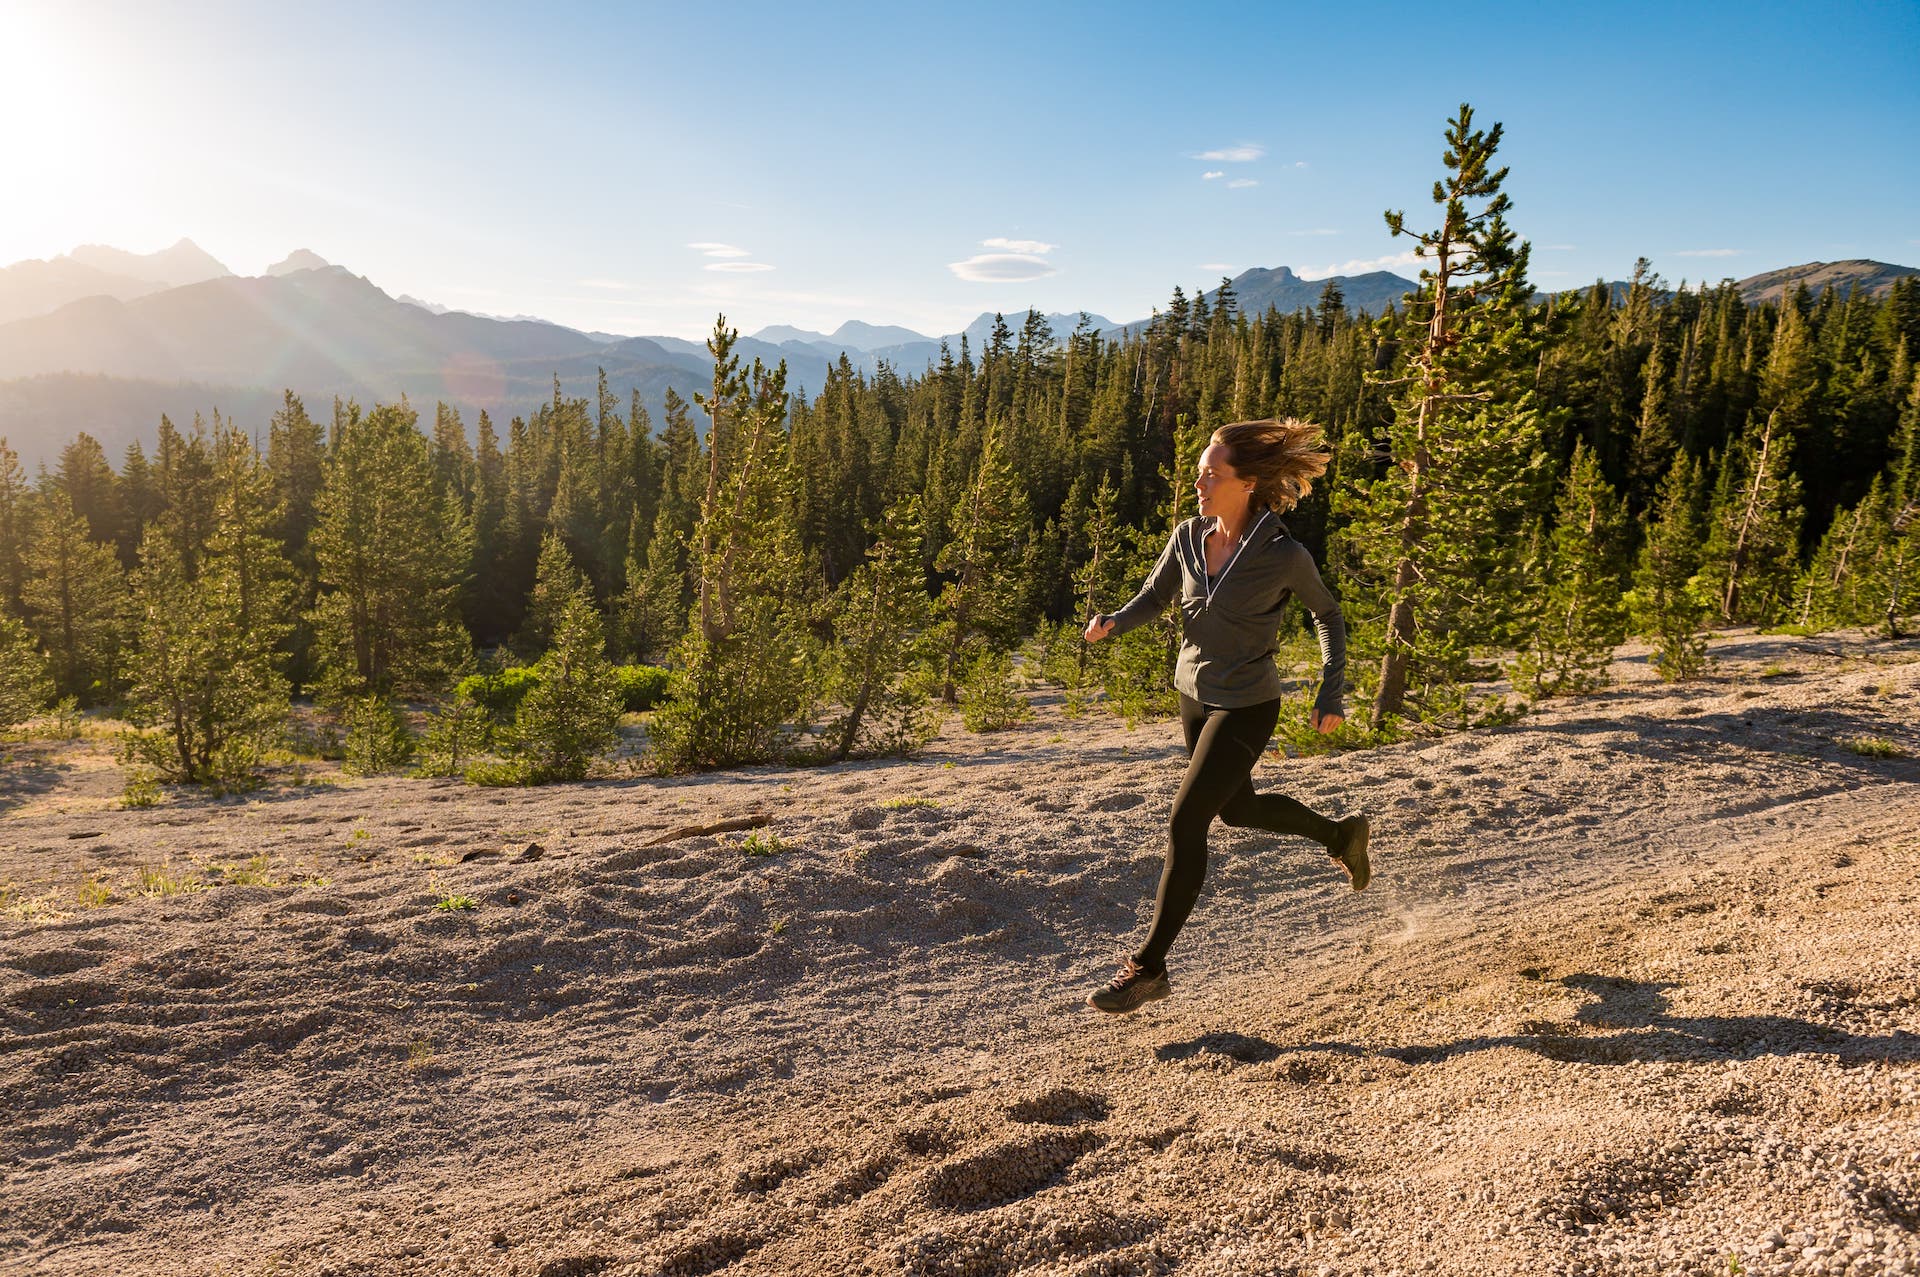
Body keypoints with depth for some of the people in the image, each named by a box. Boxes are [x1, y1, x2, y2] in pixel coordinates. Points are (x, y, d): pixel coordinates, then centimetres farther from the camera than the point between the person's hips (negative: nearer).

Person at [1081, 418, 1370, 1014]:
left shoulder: (1284, 555, -19)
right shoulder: (1188, 537, -7)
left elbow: (1329, 617, -3)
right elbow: (1153, 598, 2)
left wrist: (1332, 694, -5)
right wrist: (1112, 623, -20)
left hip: (1246, 708, -7)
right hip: (1196, 696, 7)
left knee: (1185, 825, -9)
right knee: (1239, 810, 24)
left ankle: (1149, 967, 3)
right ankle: (1340, 834, 52)